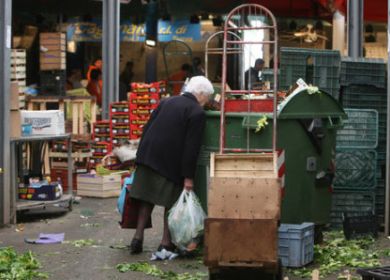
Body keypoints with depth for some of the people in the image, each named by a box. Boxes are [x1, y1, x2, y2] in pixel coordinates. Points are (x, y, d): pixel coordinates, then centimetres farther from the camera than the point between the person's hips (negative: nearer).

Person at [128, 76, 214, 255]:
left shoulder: (167, 102, 14)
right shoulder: (197, 113, -8)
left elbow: (147, 128, 14)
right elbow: (191, 147, -13)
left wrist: (141, 157, 18)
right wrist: (188, 177, -11)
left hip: (148, 157, 6)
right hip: (170, 162, -6)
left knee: (147, 199, 15)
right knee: (171, 202, 6)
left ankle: (138, 237, 12)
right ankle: (166, 243, 8)